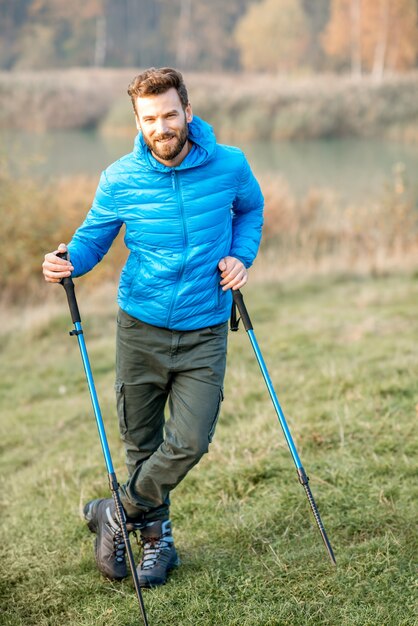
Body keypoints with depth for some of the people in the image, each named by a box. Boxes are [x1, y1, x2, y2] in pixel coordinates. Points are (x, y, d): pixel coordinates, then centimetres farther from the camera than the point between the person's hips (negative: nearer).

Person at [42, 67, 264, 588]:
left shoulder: (229, 166, -6)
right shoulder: (119, 180, -8)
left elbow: (249, 210, 15)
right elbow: (94, 236, 5)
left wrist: (242, 256, -2)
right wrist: (68, 262, -17)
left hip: (205, 330, 0)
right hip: (141, 328, 0)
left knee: (190, 441, -10)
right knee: (141, 442, 9)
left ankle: (116, 515, 14)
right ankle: (156, 537, 31)